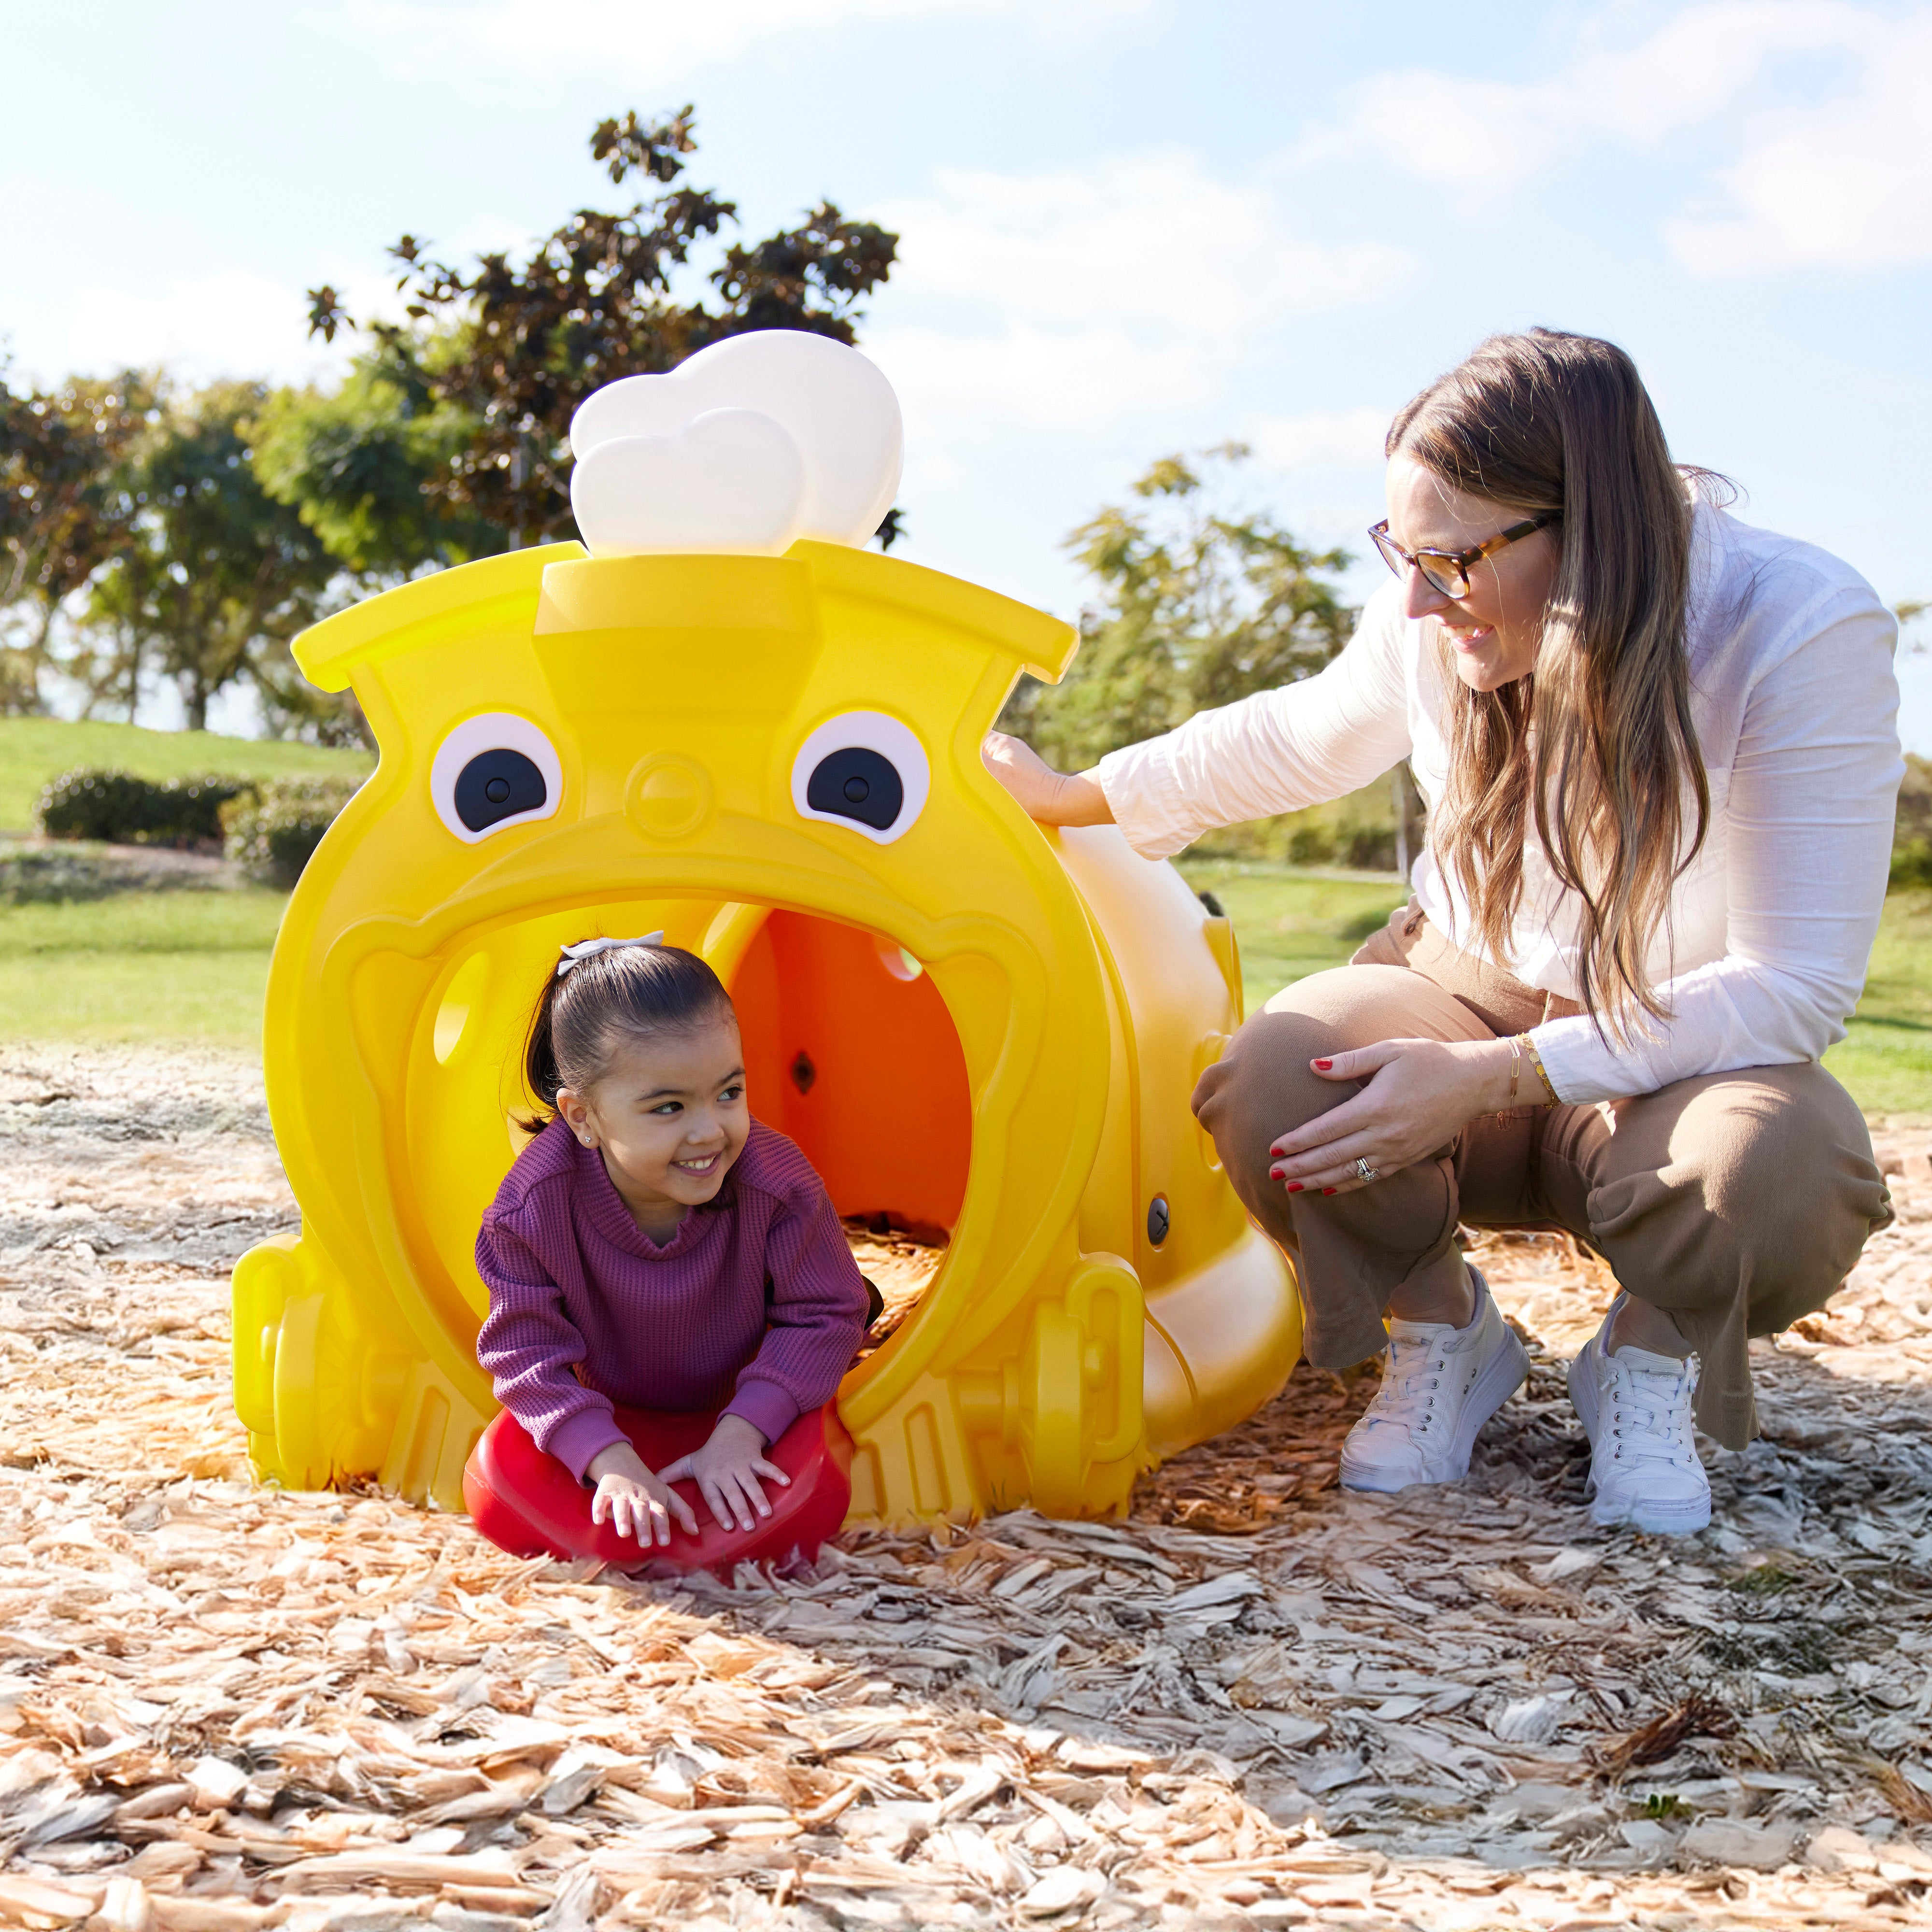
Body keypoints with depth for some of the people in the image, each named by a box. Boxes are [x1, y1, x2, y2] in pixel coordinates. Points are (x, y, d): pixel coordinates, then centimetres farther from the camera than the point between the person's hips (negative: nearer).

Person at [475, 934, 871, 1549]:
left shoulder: (776, 1181, -31)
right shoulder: (535, 1204, -31)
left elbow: (822, 1314, -19)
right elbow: (526, 1348, -23)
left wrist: (741, 1431, -30)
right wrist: (608, 1458, -37)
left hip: (745, 1404, -1)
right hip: (610, 1414, 1)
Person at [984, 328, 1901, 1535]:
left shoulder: (1806, 633, -25)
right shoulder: (1438, 620, -13)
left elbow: (1796, 985, -26)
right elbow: (1301, 737, 12)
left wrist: (1493, 1076, -32)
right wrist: (1074, 796, 15)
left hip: (1685, 1048, -2)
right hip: (1471, 983, 3)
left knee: (1779, 1180, -38)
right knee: (1274, 1086, -31)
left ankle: (1652, 1360, 0)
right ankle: (1445, 1340, 2)